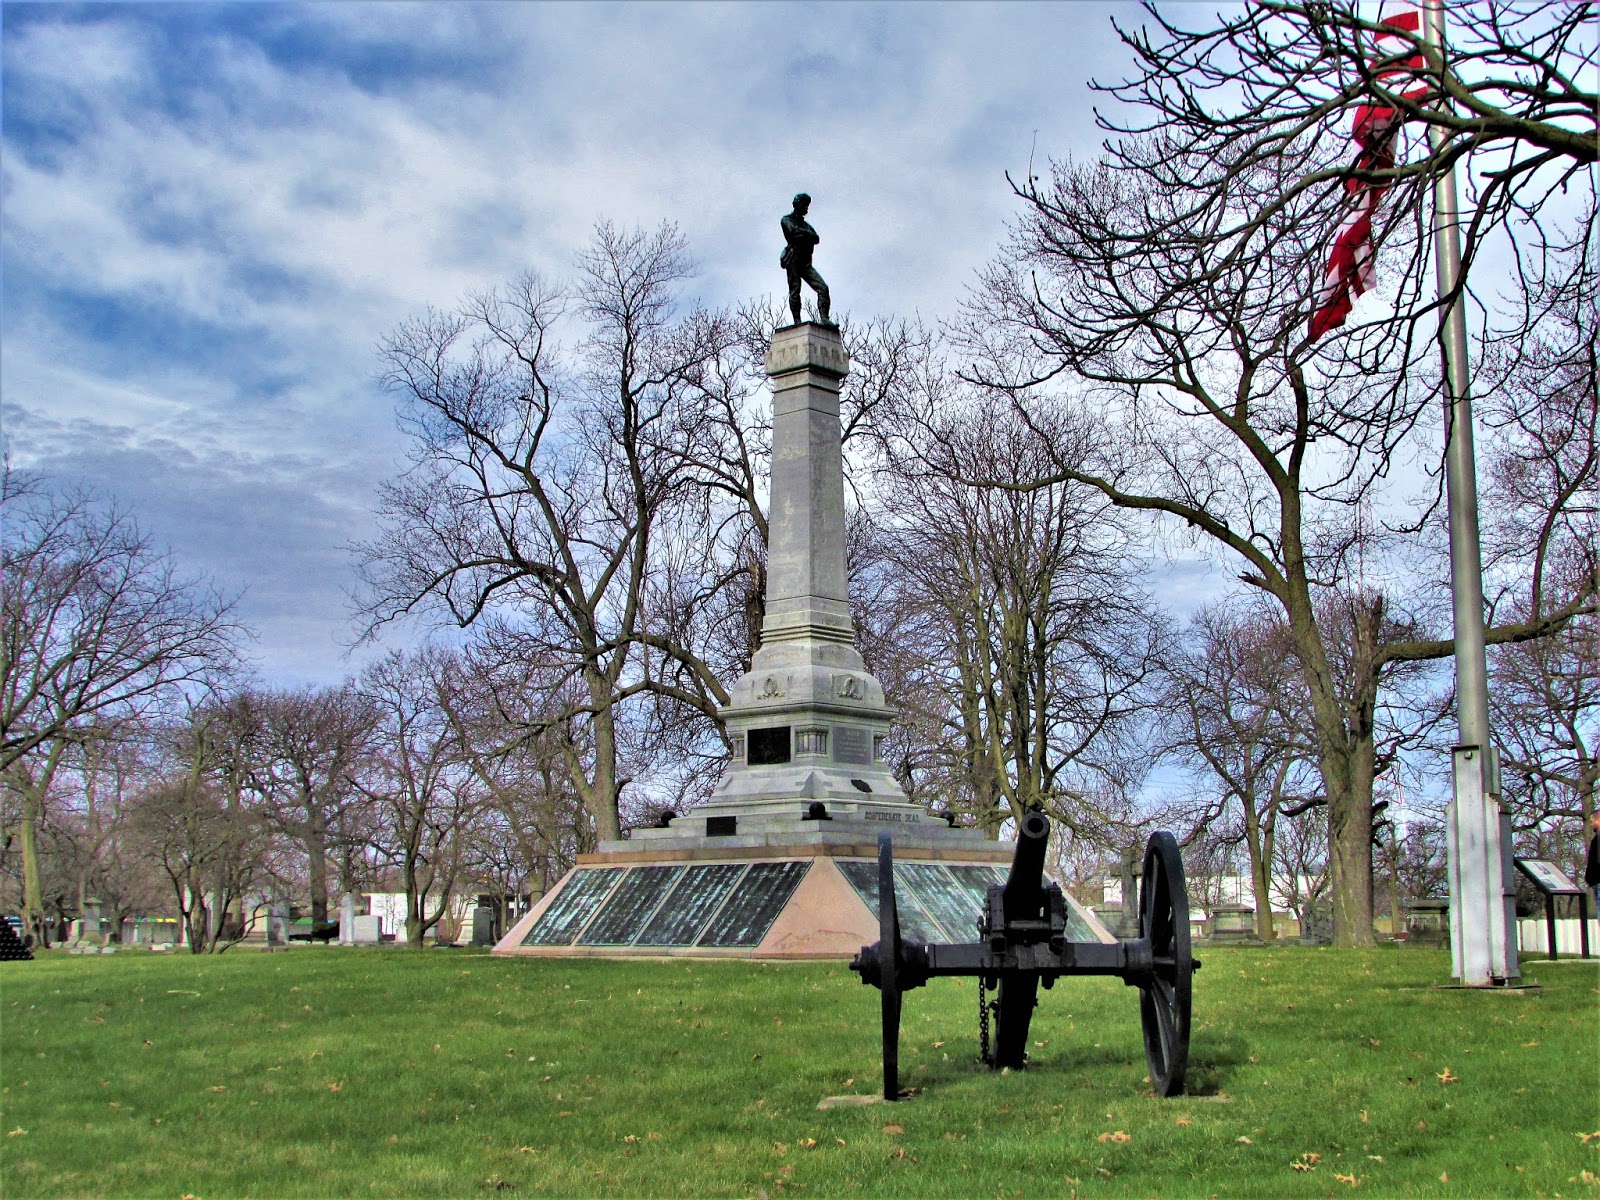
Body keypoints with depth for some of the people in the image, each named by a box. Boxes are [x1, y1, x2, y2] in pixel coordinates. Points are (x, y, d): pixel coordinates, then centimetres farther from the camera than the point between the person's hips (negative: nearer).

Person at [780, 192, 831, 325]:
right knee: (795, 291, -9)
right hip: (793, 259, -6)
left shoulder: (806, 225, 28)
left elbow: (816, 238, 9)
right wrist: (807, 234, -1)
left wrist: (803, 235, -6)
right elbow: (794, 230, -12)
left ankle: (824, 318, -18)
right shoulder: (787, 220, 10)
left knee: (823, 287, -11)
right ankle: (797, 321, -10)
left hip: (806, 263, 6)